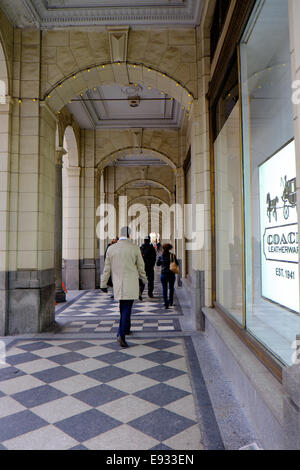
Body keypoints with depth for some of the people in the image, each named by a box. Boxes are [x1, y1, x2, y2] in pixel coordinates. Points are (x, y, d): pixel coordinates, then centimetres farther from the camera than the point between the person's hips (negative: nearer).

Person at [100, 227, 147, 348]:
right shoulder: (135, 248, -5)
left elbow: (107, 268, 5)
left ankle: (126, 329, 32)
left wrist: (103, 284, 12)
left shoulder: (111, 248, 1)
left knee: (123, 308, 19)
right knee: (126, 309, -2)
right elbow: (140, 266, 5)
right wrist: (144, 279, 21)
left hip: (117, 283, 3)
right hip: (131, 283, -3)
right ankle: (121, 334, -12)